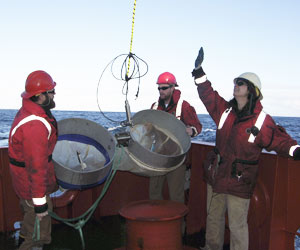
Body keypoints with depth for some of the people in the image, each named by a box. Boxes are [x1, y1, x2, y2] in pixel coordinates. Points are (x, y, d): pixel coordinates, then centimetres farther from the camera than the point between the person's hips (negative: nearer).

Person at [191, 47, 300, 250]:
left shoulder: (262, 121, -10)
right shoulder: (225, 110, 4)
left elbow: (280, 140, -9)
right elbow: (208, 95, 9)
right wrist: (199, 71, 5)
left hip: (239, 183, -6)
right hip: (216, 176, 6)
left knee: (237, 226, 2)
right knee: (213, 218, 20)